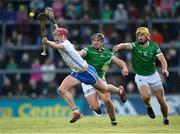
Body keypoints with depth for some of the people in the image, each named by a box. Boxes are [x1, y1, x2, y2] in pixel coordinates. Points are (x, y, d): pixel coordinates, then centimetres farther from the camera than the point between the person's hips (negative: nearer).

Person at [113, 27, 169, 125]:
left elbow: (163, 60, -8)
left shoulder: (154, 46, -7)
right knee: (146, 96, -28)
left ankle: (165, 118, 28)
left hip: (153, 76, 2)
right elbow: (126, 45, -33)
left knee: (162, 100, 2)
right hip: (141, 77, -2)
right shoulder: (135, 45, -11)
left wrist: (165, 69, -29)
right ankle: (148, 106, 7)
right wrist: (118, 46, -56)